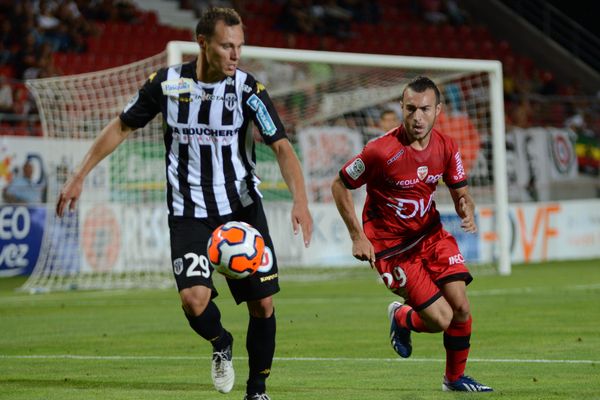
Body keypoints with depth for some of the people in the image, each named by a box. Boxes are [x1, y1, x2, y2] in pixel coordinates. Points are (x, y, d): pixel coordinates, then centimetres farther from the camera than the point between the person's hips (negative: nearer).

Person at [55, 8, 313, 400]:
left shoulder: (248, 88, -10)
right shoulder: (168, 83, -7)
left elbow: (282, 146, -17)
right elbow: (122, 126, 7)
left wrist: (300, 201, -33)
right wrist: (79, 176, 6)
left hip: (243, 207, 1)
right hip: (188, 213, -1)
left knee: (263, 304, -2)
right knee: (194, 298, -21)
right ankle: (221, 343, 13)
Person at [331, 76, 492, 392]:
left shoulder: (446, 148, -5)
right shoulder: (381, 151, -23)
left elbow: (460, 193, 6)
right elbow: (339, 185, -10)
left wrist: (467, 211, -19)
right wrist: (357, 236, -14)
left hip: (431, 235, 5)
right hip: (390, 246, -5)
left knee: (461, 308, -4)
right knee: (441, 319, -12)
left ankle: (455, 378, 21)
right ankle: (400, 318, 24)